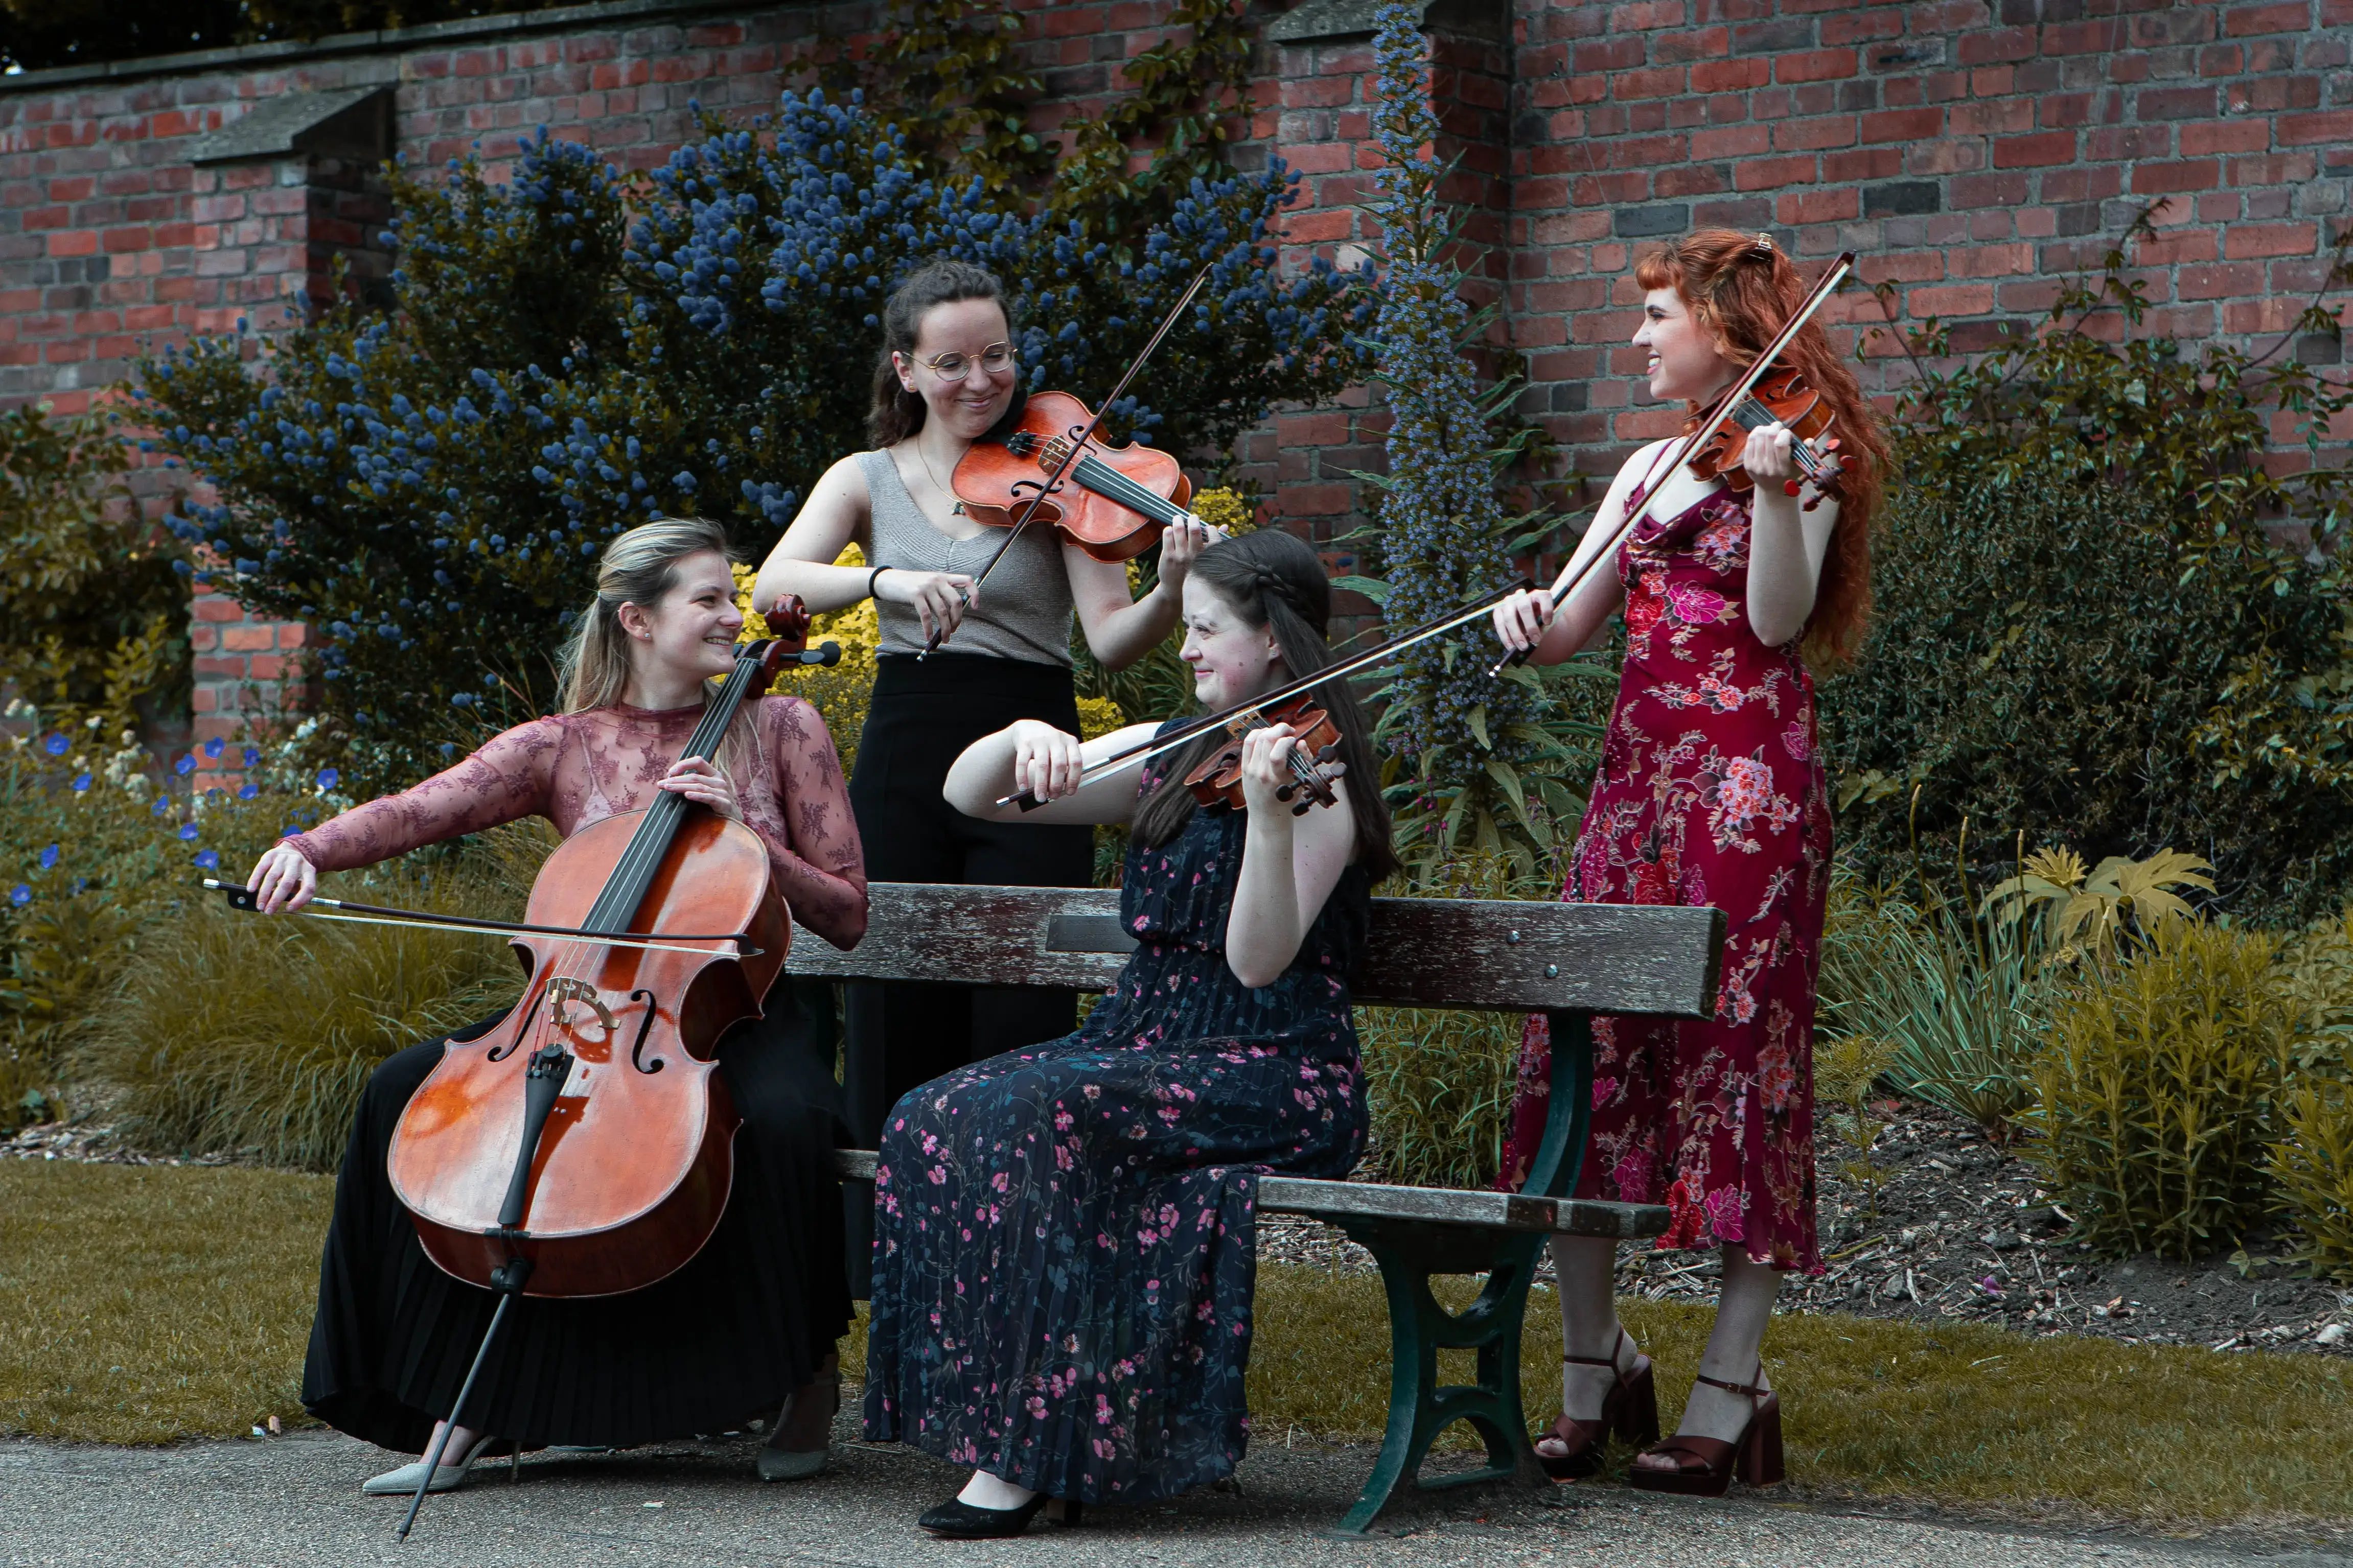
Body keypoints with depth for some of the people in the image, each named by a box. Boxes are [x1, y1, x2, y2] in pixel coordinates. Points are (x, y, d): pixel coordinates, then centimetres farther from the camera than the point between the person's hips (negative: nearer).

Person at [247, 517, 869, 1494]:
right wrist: (310, 849, -31)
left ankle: (807, 1376, -11)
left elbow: (846, 915, 3)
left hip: (737, 1016, -2)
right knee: (407, 1091, -19)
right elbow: (419, 811, -11)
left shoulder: (780, 729, 4)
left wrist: (742, 830, -12)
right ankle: (466, 1398, -12)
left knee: (782, 1116, -36)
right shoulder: (562, 750, 5)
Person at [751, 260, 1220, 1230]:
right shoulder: (869, 480, 9)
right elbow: (776, 582, -8)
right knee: (896, 1024, 3)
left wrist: (1173, 592, -29)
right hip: (905, 759, 2)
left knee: (1020, 1034, -7)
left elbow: (1111, 641, -8)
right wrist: (885, 578, -26)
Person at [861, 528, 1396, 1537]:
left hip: (1269, 1078, -7)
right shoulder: (1170, 759, 17)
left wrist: (1267, 811, -31)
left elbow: (1259, 962, -19)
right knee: (935, 1120, -19)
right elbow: (968, 796, 17)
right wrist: (1025, 737, -4)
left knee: (1041, 1113, -33)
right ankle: (991, 1423, -21)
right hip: (1140, 1042, 7)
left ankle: (1032, 1451, -29)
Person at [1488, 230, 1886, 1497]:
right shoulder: (1649, 470, 19)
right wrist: (1532, 616, -6)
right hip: (1637, 772, 7)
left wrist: (1770, 492, -28)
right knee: (1581, 1059, 0)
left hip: (1749, 784, -7)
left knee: (1735, 1057, -7)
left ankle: (1731, 1394, -4)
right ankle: (1593, 1369, 9)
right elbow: (1570, 630, 15)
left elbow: (1776, 619, -14)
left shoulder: (1799, 453, 0)